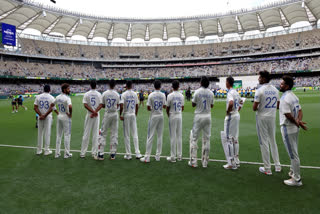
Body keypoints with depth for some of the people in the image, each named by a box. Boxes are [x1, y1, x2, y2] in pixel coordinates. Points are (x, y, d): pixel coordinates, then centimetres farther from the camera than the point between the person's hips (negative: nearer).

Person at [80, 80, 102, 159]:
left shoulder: (86, 94, -1)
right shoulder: (99, 94, 0)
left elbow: (85, 105, -11)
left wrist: (93, 111, -15)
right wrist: (95, 112, -10)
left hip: (89, 115, 0)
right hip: (97, 116, 0)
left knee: (86, 134, 7)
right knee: (95, 134, 5)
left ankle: (83, 153, 12)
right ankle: (94, 153, 8)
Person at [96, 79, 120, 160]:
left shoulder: (104, 93, -5)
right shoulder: (117, 94, -1)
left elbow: (102, 105, -2)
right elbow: (117, 106, 4)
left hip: (107, 114, -1)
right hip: (115, 114, 1)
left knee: (103, 133, 6)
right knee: (114, 134, 8)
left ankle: (101, 154, 5)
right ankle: (113, 154, 13)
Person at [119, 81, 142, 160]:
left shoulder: (123, 94, -8)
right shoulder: (135, 94, 4)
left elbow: (121, 106, -17)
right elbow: (137, 106, 7)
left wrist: (120, 115, -5)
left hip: (126, 115, -3)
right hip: (133, 115, 3)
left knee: (127, 135, 3)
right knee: (135, 134, 8)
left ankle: (128, 154, 8)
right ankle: (137, 153, 8)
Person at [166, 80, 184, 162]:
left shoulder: (170, 95, -11)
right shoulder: (181, 96, 4)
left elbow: (167, 108, -6)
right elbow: (182, 108, 11)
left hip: (172, 116, -4)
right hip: (179, 116, 5)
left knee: (173, 136, 0)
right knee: (179, 136, 11)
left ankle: (173, 157, 5)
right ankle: (179, 156, 18)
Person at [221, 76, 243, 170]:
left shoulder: (230, 93, -17)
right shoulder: (236, 92, 12)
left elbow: (231, 103, -34)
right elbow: (241, 102, 27)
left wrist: (227, 112, -19)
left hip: (231, 116, -9)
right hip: (237, 115, 10)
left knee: (228, 139, -4)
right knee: (235, 139, 15)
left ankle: (231, 163, 0)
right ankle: (236, 161, 23)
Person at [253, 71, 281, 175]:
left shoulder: (260, 90, -15)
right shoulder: (275, 90, 6)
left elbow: (254, 108, -18)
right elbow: (278, 106, 12)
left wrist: (256, 107, 3)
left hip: (262, 118, -6)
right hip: (272, 117, 7)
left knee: (264, 142, 1)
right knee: (273, 141, 18)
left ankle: (267, 168, 9)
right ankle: (277, 165, 25)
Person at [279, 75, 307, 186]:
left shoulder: (284, 99, -21)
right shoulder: (294, 96, 9)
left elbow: (289, 116, -24)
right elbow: (300, 111, 9)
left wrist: (298, 123, -12)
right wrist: (298, 121, -7)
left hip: (288, 129, -9)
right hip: (295, 128, 9)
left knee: (293, 154, 0)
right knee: (293, 152, 22)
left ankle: (297, 179, 12)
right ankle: (293, 171, 38)